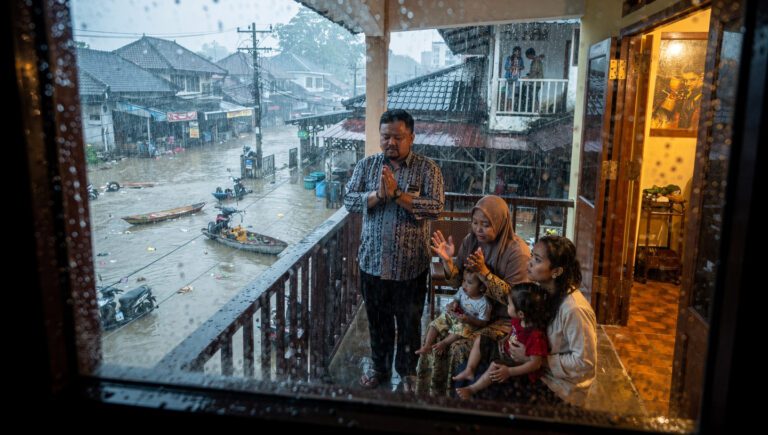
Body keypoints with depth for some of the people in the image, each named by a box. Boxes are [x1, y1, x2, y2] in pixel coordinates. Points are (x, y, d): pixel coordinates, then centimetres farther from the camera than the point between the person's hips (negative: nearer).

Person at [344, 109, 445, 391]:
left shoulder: (427, 169, -7)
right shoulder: (366, 165, 1)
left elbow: (435, 207, -18)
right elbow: (349, 201, -6)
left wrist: (398, 194, -25)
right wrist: (378, 194, -23)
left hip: (411, 264, -2)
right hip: (373, 261, 3)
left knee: (409, 322, 14)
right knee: (377, 320, 18)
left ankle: (407, 371, 36)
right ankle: (380, 368, 40)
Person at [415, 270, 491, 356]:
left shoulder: (483, 303, -23)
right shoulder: (462, 290, -9)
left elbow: (483, 322, -18)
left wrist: (468, 319, -32)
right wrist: (453, 304, -16)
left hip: (468, 323, -5)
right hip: (452, 315, 5)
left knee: (461, 329, -35)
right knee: (436, 323, -8)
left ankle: (443, 343, -20)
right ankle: (427, 346, -13)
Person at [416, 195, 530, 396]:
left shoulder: (517, 252, -17)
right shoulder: (471, 240, 1)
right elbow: (458, 279, 7)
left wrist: (483, 271, -27)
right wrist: (447, 260, -14)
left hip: (502, 319, -6)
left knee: (459, 349, -26)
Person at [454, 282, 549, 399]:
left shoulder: (536, 336, -33)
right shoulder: (518, 321, -7)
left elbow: (535, 363, -30)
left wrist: (509, 371, -34)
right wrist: (502, 341, 1)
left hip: (517, 367, -9)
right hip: (505, 351, 9)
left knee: (495, 366, -34)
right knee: (479, 340, 7)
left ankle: (472, 389, -13)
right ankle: (469, 370, 6)